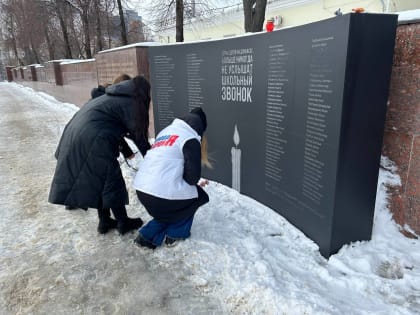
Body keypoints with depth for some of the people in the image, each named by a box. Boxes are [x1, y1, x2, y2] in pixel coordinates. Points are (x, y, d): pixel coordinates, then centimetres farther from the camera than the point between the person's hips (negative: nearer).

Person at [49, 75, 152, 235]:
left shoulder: (112, 97, 24)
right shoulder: (130, 102, -3)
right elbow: (138, 134, -3)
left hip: (75, 136, 9)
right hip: (93, 142, -9)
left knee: (98, 181, 19)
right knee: (111, 182, 5)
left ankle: (104, 221, 29)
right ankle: (123, 222, 18)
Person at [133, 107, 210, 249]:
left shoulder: (166, 130, 20)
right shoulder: (190, 139, -4)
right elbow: (192, 175, -8)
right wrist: (193, 184, 16)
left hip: (141, 189, 8)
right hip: (161, 194, -7)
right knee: (199, 196, 20)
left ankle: (148, 235, 21)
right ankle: (176, 233, 20)